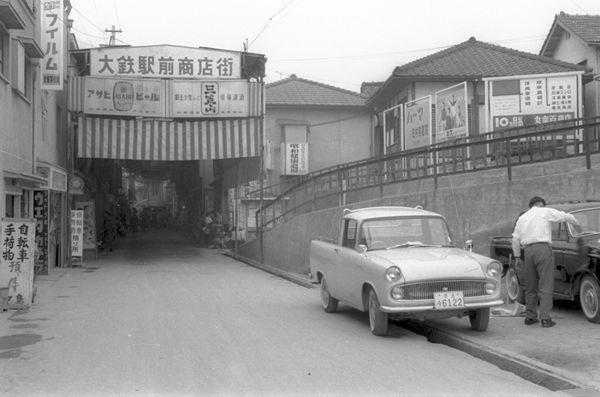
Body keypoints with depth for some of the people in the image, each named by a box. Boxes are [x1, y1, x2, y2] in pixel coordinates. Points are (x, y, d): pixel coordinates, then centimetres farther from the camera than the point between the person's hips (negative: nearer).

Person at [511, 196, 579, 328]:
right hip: (543, 248, -5)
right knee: (546, 286, -5)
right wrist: (576, 223, 26)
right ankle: (545, 318, -10)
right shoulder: (545, 212, 5)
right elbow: (565, 216, 7)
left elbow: (515, 239, 16)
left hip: (528, 251, 5)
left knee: (531, 286, 13)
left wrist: (517, 256, 21)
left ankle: (530, 317, 15)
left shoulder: (522, 218, 19)